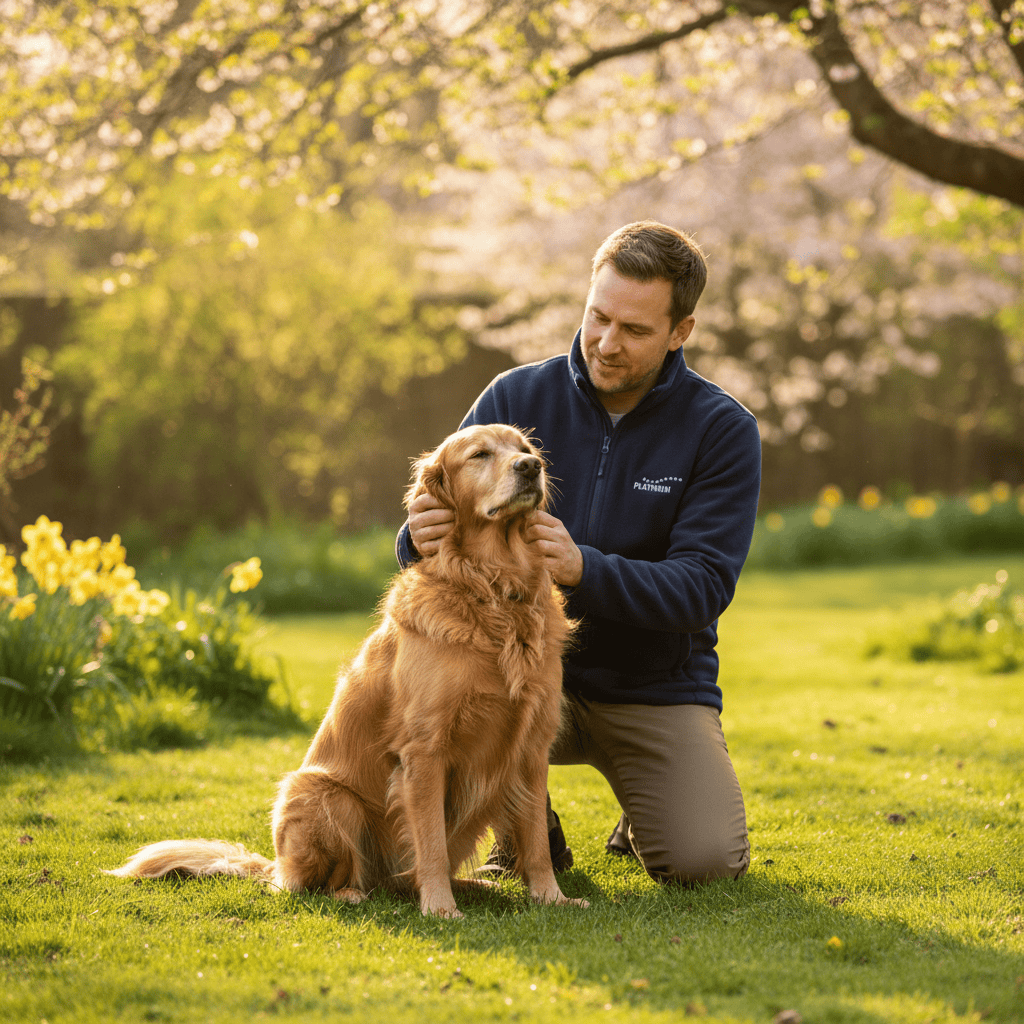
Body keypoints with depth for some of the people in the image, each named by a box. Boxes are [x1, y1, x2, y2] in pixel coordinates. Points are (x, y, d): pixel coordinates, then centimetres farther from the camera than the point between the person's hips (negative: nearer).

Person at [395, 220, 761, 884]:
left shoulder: (722, 430, -10)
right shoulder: (515, 398, -5)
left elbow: (704, 586, -18)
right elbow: (438, 522, -5)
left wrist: (583, 568, -35)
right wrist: (422, 538, -31)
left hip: (656, 686, -1)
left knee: (703, 860, -22)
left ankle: (650, 813, 18)